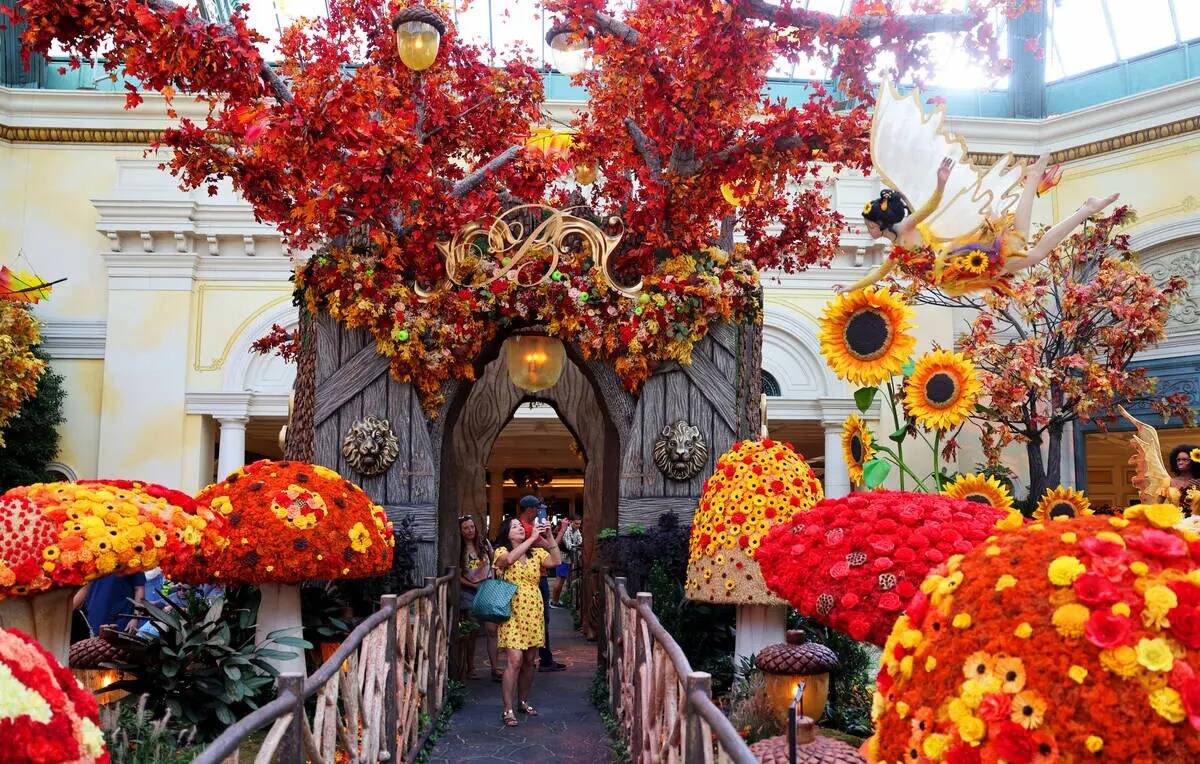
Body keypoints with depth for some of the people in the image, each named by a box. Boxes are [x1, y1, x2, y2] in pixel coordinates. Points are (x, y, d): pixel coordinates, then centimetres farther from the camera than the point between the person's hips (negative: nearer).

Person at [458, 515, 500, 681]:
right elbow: (458, 576, 0)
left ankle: (495, 669, -6)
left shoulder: (484, 542, 4)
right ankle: (470, 667, 17)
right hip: (469, 591, -1)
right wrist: (473, 585, -11)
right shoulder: (458, 550, -2)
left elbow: (494, 561, 15)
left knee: (491, 629, -7)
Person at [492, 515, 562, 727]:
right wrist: (533, 538, -25)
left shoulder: (536, 553, 10)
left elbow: (556, 561, -7)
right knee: (514, 660, -13)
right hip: (512, 613, -4)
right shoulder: (501, 552, -1)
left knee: (529, 661, 12)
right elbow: (510, 559, -25)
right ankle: (508, 710, -7)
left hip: (534, 613, 5)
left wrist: (548, 537, -13)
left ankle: (523, 702, 29)